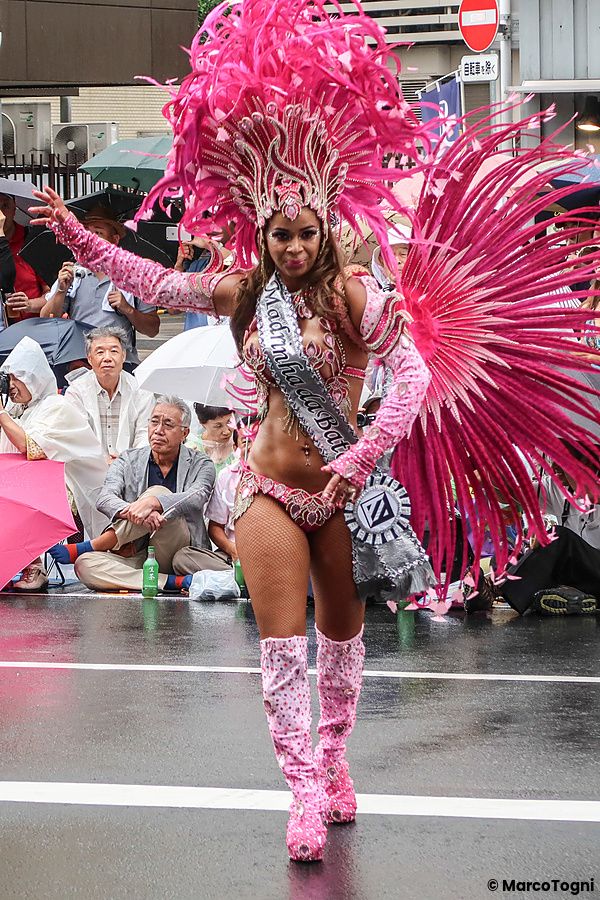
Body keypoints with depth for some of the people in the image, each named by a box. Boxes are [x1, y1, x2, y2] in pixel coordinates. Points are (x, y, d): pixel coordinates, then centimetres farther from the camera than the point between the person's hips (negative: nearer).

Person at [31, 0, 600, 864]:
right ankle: (305, 792, 0)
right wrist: (77, 237, 4)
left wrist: (363, 456, -23)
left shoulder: (356, 295, -11)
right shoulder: (243, 292, -1)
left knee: (341, 638, 15)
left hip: (345, 492, -1)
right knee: (282, 646, -4)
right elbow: (153, 280, 8)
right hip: (271, 491, 1)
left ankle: (334, 761, 33)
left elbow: (415, 377, -17)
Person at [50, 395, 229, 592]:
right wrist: (131, 511, -31)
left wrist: (151, 502, -35)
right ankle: (175, 582, -32)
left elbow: (196, 498, -17)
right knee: (85, 565, -29)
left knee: (159, 494, -29)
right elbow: (105, 499, -7)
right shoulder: (128, 460, 11)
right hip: (137, 557, 2)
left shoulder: (200, 465, 6)